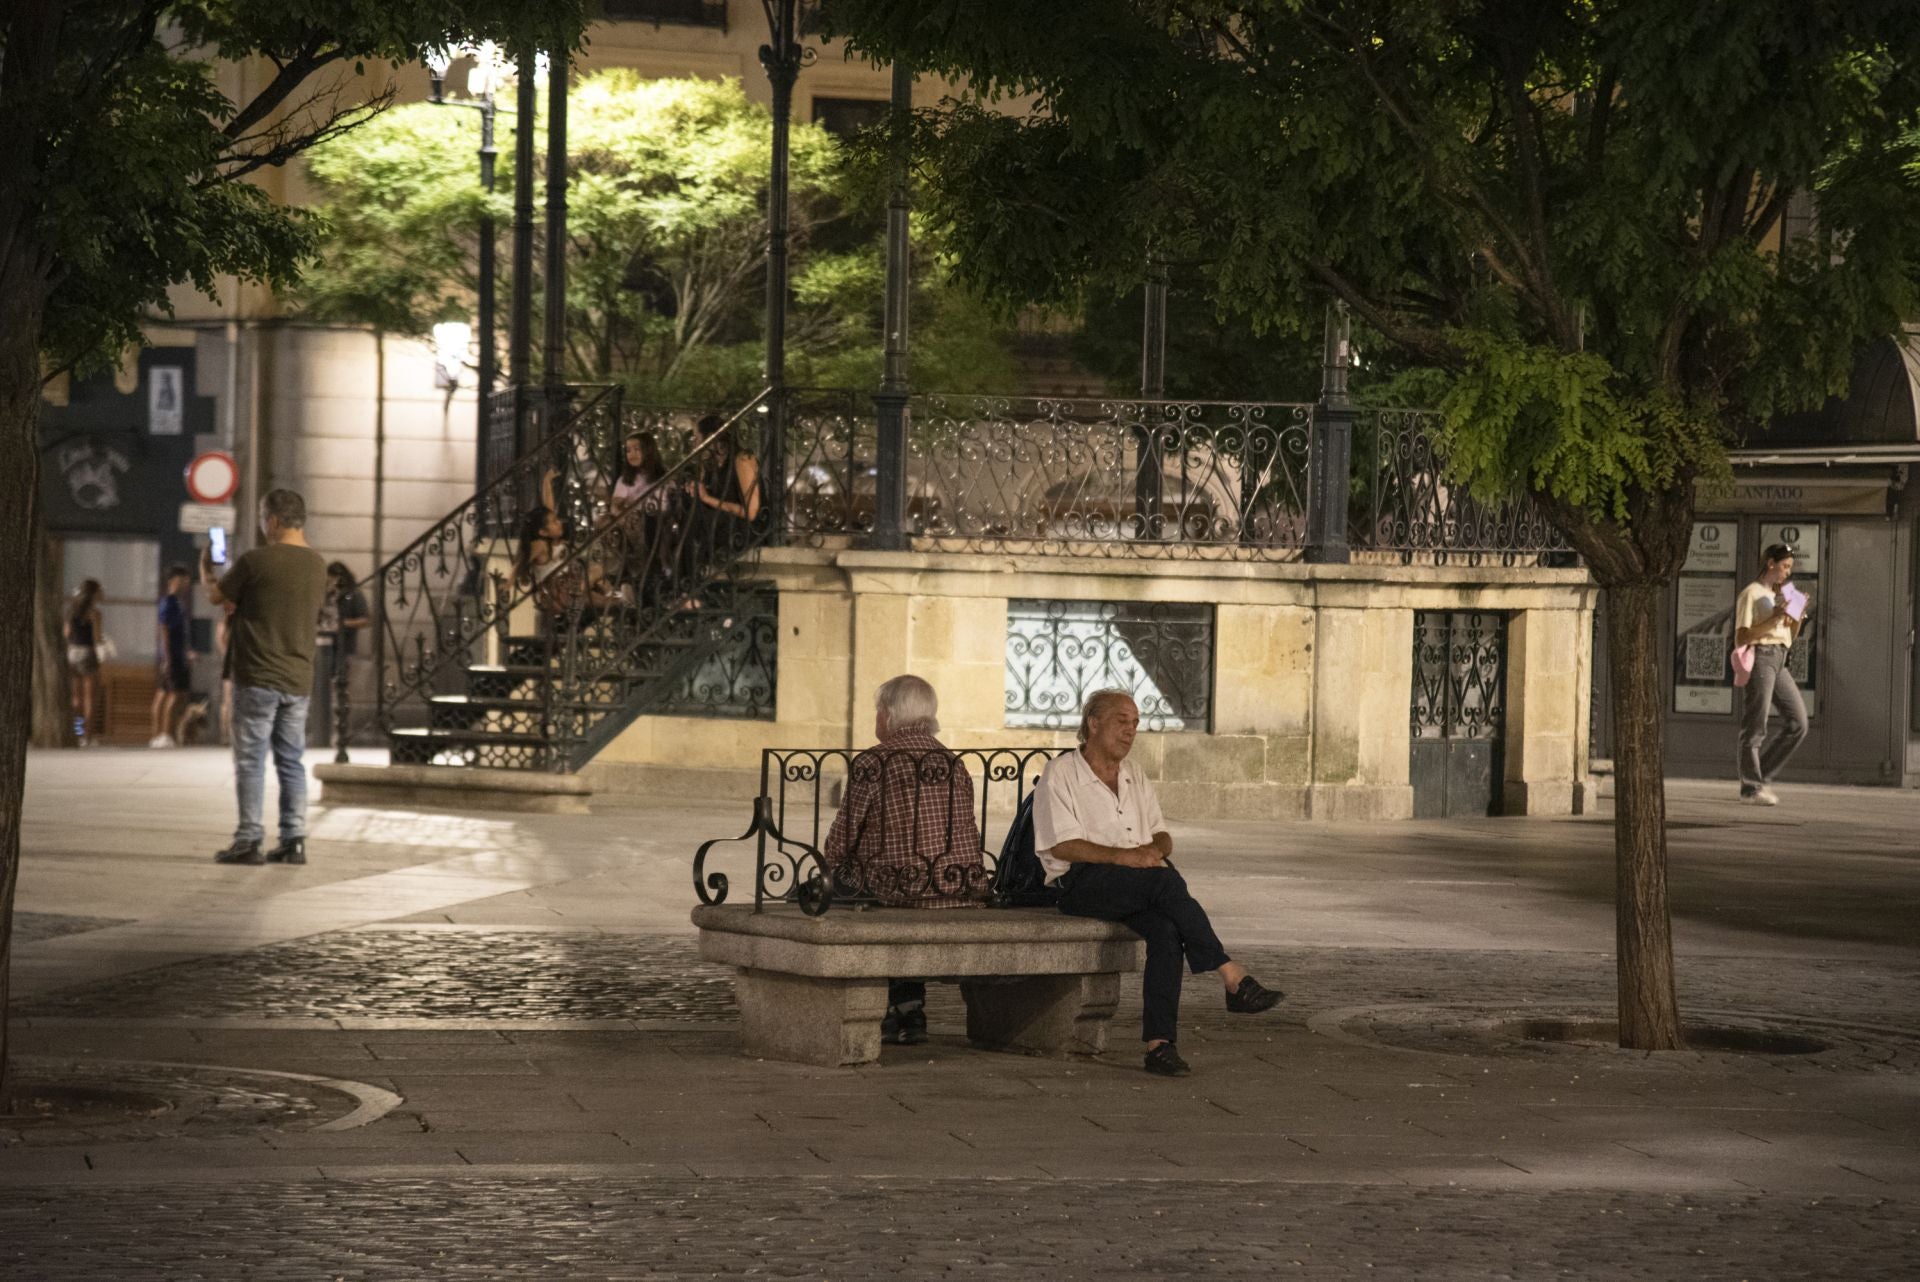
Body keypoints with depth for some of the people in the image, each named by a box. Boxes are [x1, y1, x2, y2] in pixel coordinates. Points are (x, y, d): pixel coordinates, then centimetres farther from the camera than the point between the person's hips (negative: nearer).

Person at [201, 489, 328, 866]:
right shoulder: (317, 565, 6)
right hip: (298, 679, 5)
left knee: (250, 761, -1)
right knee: (291, 761, 10)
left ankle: (248, 841, -2)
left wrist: (205, 568, 23)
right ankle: (293, 841, 7)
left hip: (258, 679, -5)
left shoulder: (256, 561, -12)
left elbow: (216, 595, 2)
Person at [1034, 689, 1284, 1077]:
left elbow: (1162, 837, 21)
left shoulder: (1133, 776, 23)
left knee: (1166, 929, -30)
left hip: (1139, 891, 6)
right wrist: (1124, 857, -19)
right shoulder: (1061, 774, 1)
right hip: (1081, 883, -6)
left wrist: (1155, 849, -5)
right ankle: (1232, 978, -34)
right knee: (1165, 880, -33)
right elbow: (1062, 846, -9)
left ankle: (1159, 1043, -34)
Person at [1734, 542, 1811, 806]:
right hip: (1760, 657, -9)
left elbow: (1790, 637, 25)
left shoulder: (1779, 596, 21)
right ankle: (1751, 787, -4)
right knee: (1755, 727, -6)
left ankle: (1761, 776, 11)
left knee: (1798, 723, 3)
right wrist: (1773, 619, -19)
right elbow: (1741, 638, -12)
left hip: (1780, 661, 9)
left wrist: (1798, 616, 7)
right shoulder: (1751, 594, -4)